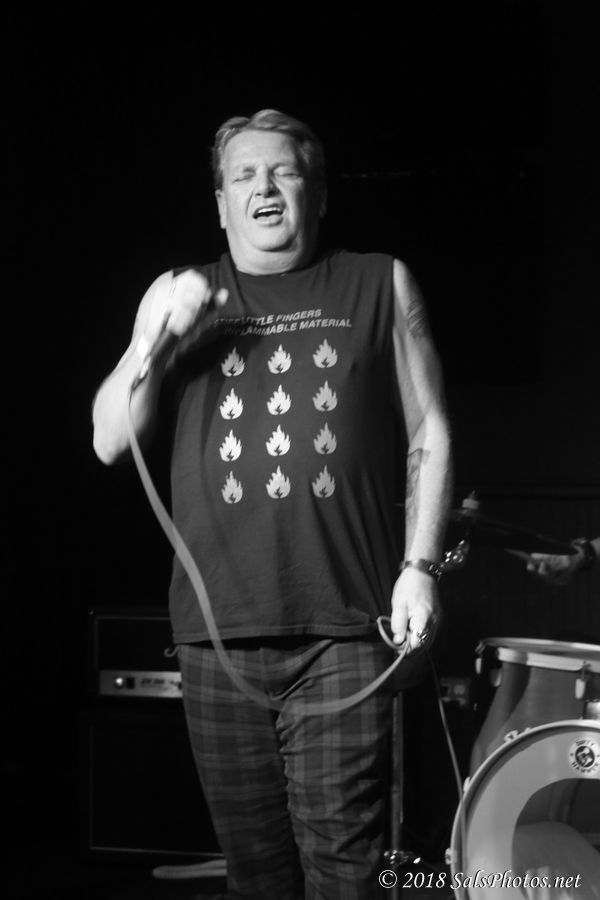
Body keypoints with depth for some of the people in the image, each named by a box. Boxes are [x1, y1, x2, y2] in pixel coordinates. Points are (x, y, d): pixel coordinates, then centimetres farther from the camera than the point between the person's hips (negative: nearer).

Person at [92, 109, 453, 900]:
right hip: (217, 633, 2)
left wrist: (420, 565, -1)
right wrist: (148, 339, -7)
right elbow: (111, 443, 9)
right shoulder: (187, 300, 14)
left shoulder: (380, 286, 10)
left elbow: (429, 435, 10)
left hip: (342, 627, -2)